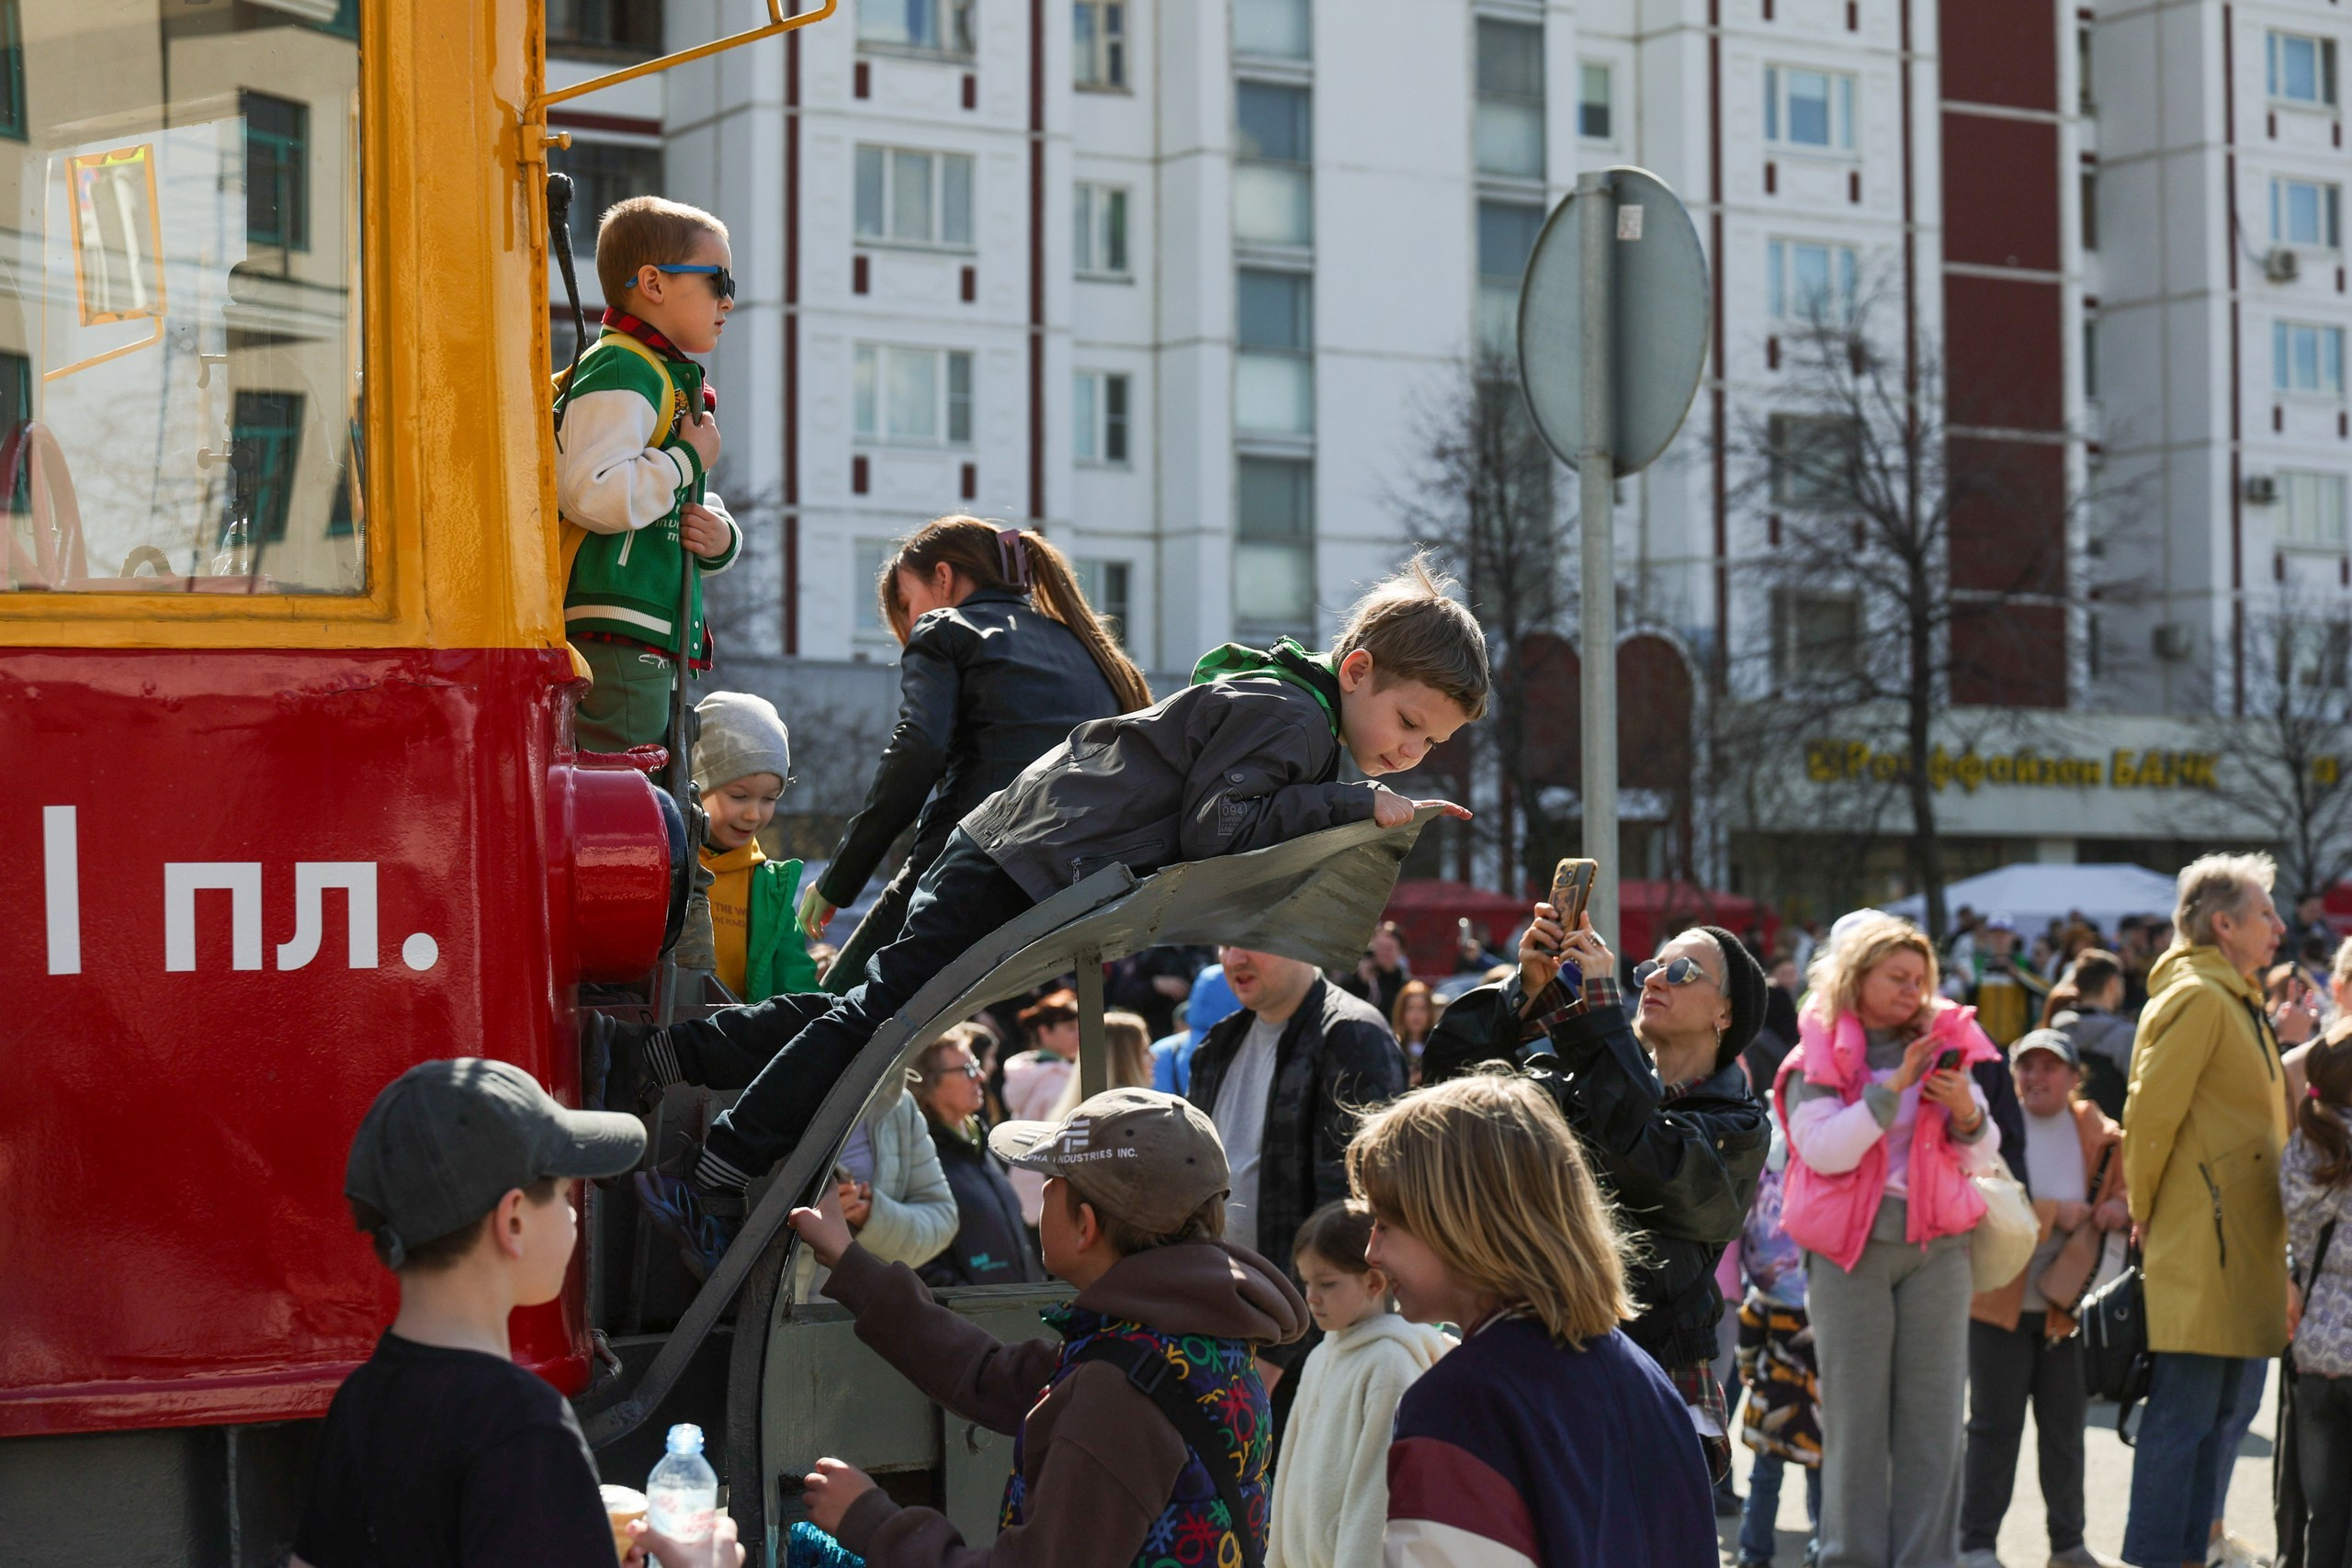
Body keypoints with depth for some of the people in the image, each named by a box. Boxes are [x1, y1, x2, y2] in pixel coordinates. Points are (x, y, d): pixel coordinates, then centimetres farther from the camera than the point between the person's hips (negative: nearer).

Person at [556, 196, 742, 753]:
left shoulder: (677, 381, 23)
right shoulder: (620, 372, -10)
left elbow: (702, 511, 29)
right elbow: (592, 494, -25)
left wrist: (721, 538, 5)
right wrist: (688, 459, -12)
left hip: (658, 646, 11)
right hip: (613, 642, -11)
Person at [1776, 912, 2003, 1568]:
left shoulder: (1944, 1043, 11)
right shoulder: (1819, 1057, 1)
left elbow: (1982, 1157, 11)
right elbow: (1824, 1150, -13)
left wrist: (1966, 1109, -9)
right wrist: (1894, 1086, -16)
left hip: (1937, 1245, 3)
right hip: (1851, 1245, -3)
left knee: (1934, 1414, 1)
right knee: (1855, 1415, -1)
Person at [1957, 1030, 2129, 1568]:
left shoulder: (2099, 1135, 7)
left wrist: (2121, 1207, -8)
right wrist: (2055, 1214, -18)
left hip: (2069, 1304, 4)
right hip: (2000, 1302, -3)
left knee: (2064, 1431, 11)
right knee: (1994, 1428, 1)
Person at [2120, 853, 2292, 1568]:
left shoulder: (2234, 1000, 19)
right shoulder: (2195, 998, -13)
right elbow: (2149, 1113, -18)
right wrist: (2145, 1214, -10)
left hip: (2236, 1247, 10)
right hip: (2199, 1247, -10)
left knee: (2211, 1416, 13)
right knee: (2183, 1418, -8)